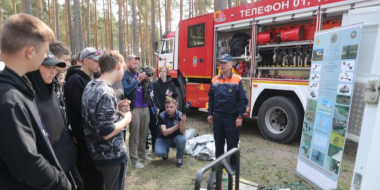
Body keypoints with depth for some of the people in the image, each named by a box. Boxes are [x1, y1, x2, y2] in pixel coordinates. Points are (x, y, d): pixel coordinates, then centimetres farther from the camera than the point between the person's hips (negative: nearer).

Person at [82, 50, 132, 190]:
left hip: (97, 152, 9)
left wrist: (116, 108, 7)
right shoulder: (106, 93, -26)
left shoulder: (90, 86, 4)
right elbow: (107, 133, -27)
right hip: (112, 155, -9)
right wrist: (126, 119, -13)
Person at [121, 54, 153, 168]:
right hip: (134, 109, -6)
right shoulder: (124, 76, -4)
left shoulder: (140, 74, 15)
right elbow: (126, 90, -18)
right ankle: (134, 159, 11)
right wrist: (138, 80, -22)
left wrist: (147, 81, -5)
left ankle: (142, 155, 27)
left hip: (145, 107, 6)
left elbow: (149, 90, 14)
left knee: (144, 134, 13)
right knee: (134, 135, 0)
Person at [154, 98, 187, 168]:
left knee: (182, 139, -35)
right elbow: (164, 132, -27)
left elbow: (182, 132, -27)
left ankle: (180, 158, -5)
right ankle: (166, 152, 11)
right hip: (164, 138, 0)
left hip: (175, 138, 0)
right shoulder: (162, 116, -19)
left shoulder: (180, 115, -18)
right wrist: (177, 125, -38)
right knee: (158, 152, -29)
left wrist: (182, 121, -46)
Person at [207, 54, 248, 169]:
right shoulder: (214, 80, 5)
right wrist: (210, 114, 7)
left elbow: (243, 100, -8)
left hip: (232, 117, -4)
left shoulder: (237, 80, -8)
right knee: (218, 142, 15)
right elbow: (211, 98, 10)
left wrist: (240, 116, -11)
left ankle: (232, 164, 27)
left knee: (232, 143, 8)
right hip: (218, 116, 4)